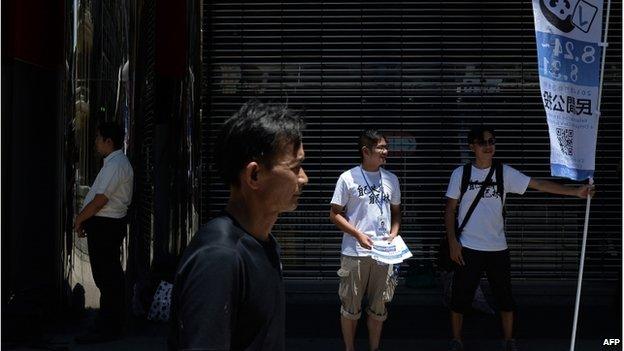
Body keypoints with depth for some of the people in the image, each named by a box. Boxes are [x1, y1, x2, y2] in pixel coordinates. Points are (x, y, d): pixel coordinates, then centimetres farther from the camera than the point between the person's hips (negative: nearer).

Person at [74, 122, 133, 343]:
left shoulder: (115, 165, -17)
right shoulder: (117, 162, 17)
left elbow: (101, 200, -20)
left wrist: (80, 219, -8)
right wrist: (85, 219, 16)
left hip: (105, 226, -11)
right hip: (109, 224, 11)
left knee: (106, 277, -6)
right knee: (111, 276, 15)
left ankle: (106, 329, -1)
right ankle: (113, 324, 23)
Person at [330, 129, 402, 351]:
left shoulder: (391, 179, 7)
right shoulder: (348, 178, -6)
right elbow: (335, 214, -4)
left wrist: (393, 234, -2)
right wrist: (358, 235, -15)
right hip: (355, 253, -3)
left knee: (379, 307, 10)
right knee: (351, 307, 7)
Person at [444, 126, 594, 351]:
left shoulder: (504, 172, 0)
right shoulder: (461, 174, -2)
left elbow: (538, 184, -4)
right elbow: (450, 209, 0)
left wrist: (575, 191, -11)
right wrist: (452, 241, -7)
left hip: (497, 247, 2)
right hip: (468, 248, -1)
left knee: (505, 298, 8)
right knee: (460, 297, 4)